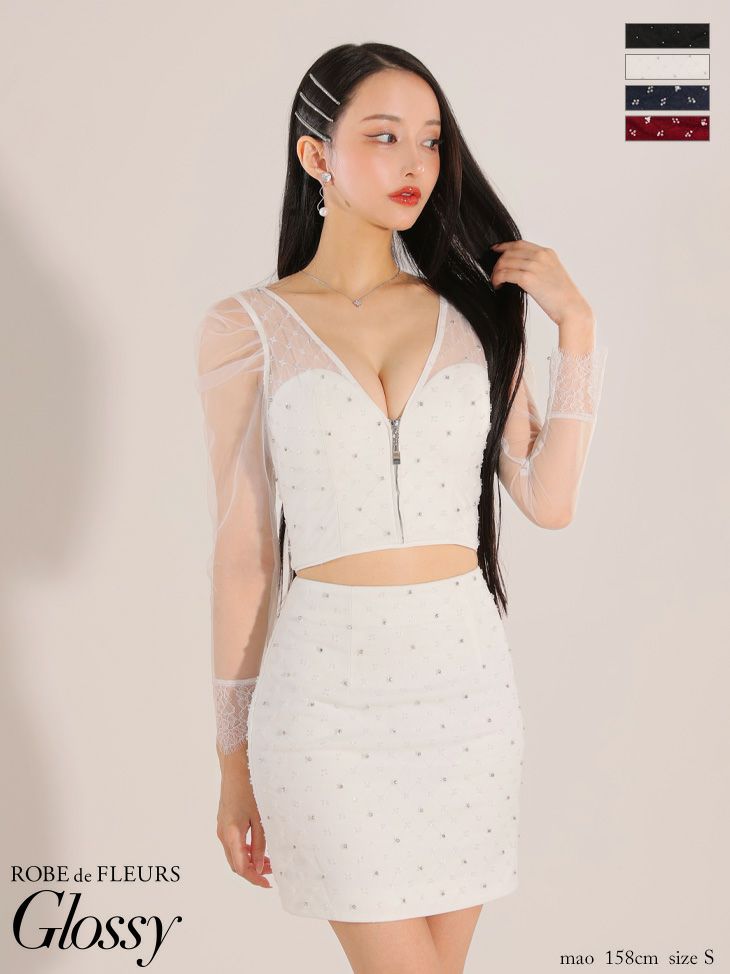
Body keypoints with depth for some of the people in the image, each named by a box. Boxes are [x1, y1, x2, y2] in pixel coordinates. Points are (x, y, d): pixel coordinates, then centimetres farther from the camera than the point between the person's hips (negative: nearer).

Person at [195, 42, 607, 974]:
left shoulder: (473, 310, 7)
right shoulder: (248, 328, -1)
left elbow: (549, 500, 0)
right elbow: (243, 552, 0)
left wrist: (577, 327, -3)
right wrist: (234, 758, 3)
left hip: (466, 676, 3)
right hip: (327, 688, -3)